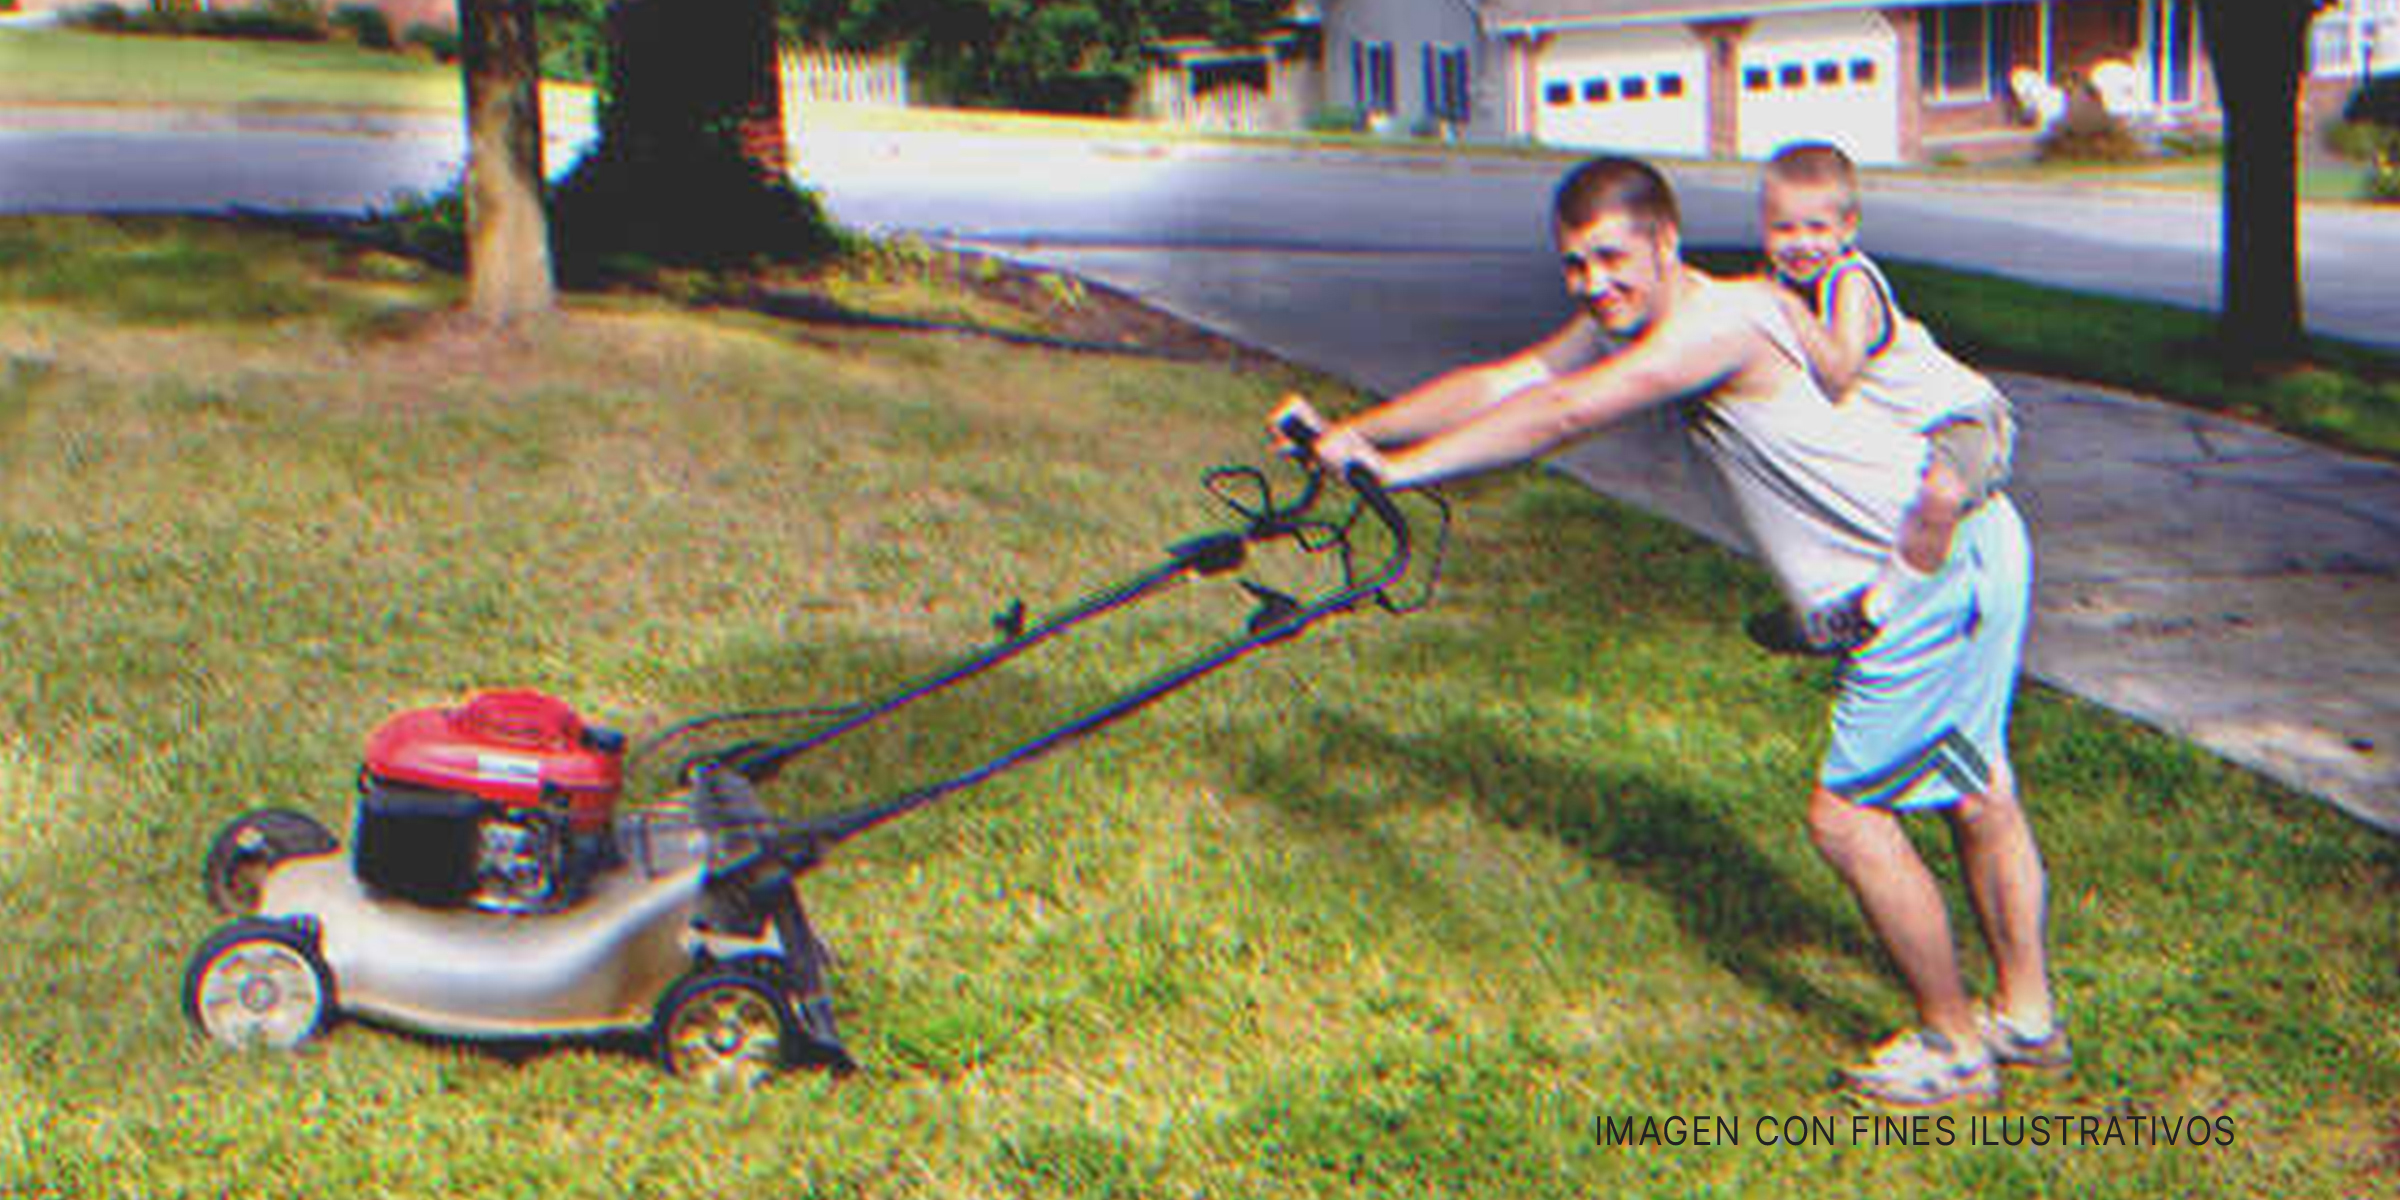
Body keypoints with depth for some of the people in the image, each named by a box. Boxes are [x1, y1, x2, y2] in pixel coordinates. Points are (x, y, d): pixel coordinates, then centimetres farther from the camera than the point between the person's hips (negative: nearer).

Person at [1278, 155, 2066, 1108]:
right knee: (1974, 794, 20)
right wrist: (1350, 432, -8)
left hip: (1944, 572, -10)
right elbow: (1501, 383, 0)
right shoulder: (1629, 320, 3)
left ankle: (1953, 1048, 11)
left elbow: (1565, 412, -35)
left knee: (1848, 815, -5)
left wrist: (1402, 466, -34)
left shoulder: (1723, 320, -26)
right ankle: (2027, 1018, 36)